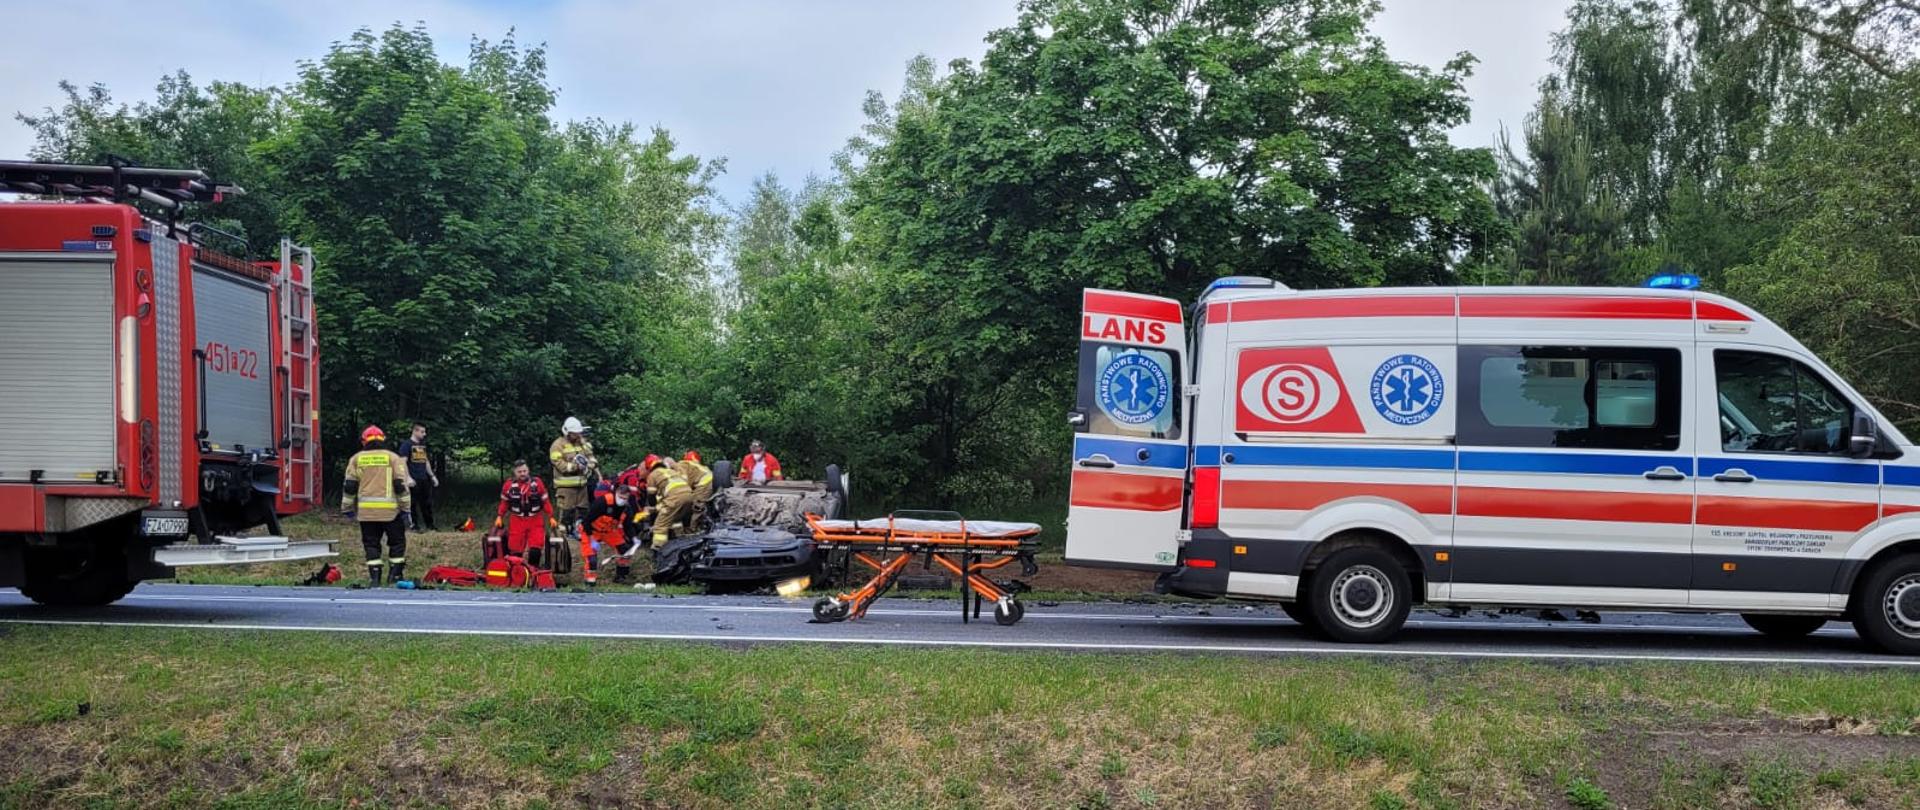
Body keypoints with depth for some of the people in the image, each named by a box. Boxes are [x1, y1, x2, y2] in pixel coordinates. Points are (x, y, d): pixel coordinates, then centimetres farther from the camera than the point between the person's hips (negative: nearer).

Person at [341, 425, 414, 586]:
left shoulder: (356, 459, 8)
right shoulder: (393, 458, 3)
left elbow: (349, 486, 6)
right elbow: (401, 485, -2)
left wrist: (347, 508, 14)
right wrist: (406, 508, 2)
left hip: (366, 510, 1)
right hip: (390, 510, -1)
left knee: (371, 543, 10)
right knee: (397, 541, 13)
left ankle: (374, 577, 5)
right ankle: (395, 573, 11)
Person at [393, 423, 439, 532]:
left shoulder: (423, 444, 16)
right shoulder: (406, 444, -6)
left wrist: (432, 476, 20)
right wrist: (408, 477, -19)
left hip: (424, 479, 7)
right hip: (413, 480, -7)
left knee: (428, 502, 8)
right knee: (413, 503, -1)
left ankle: (430, 525, 16)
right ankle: (414, 525, 7)